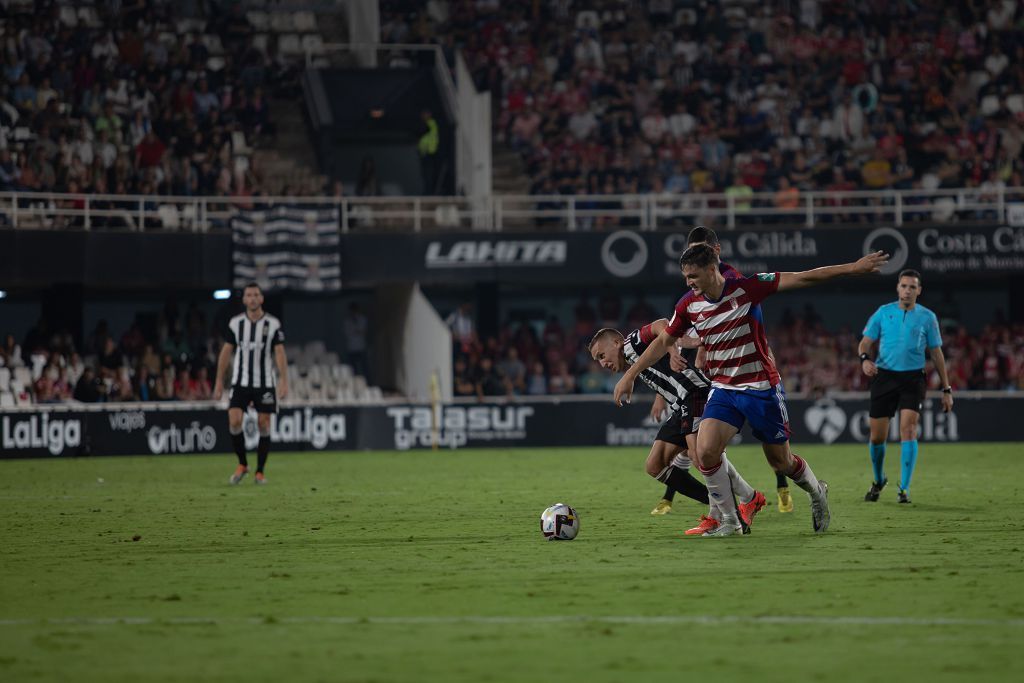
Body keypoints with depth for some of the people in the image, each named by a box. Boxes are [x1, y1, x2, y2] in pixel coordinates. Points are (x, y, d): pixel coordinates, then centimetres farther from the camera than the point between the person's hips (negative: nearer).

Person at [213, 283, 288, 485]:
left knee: (264, 425, -1)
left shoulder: (273, 324, -2)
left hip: (265, 383, -1)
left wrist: (283, 382, -14)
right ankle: (242, 464, 6)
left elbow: (280, 354, -4)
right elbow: (226, 353, 7)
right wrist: (219, 382, 4)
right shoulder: (235, 323, 3)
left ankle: (260, 472, 9)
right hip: (240, 382, 1)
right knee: (234, 421, -13)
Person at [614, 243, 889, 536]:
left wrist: (852, 268, -21)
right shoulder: (689, 305, -4)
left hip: (761, 388, -3)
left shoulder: (746, 288, -16)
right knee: (705, 451, -18)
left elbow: (804, 278, -17)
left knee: (782, 462, 8)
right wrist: (629, 375, 8)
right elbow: (663, 341, 10)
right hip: (723, 389, 3)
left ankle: (817, 492, 41)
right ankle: (730, 520, -2)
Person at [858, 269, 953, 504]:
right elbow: (866, 342, 6)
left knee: (908, 428, -19)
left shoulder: (927, 317, 6)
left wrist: (946, 389, 8)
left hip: (913, 378, -1)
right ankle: (878, 480, 28)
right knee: (877, 436, 1)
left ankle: (904, 488, -14)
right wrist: (865, 358, -18)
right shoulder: (883, 313, 7)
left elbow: (936, 354, 10)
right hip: (884, 376, 1)